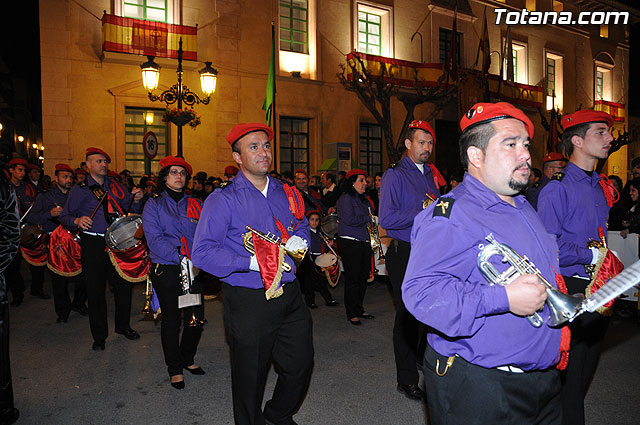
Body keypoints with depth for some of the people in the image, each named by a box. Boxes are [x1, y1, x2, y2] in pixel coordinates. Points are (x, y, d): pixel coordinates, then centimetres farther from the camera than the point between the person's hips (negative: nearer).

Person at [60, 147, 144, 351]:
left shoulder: (116, 186, 12)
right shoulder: (79, 190, 3)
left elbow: (130, 209, 11)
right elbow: (65, 216, 3)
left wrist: (136, 200, -10)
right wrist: (77, 221, -18)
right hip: (93, 244, -2)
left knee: (124, 286, 8)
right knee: (95, 292, 4)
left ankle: (123, 326, 30)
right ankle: (99, 336, 20)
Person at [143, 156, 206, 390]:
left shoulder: (195, 204, 12)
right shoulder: (154, 205, 2)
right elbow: (154, 239, -10)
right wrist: (180, 258, -21)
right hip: (166, 271, -3)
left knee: (197, 318, 5)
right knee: (171, 319, 6)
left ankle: (187, 358, 31)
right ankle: (174, 368, 25)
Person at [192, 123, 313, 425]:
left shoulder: (286, 193, 9)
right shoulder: (223, 200, -9)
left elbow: (302, 225, 23)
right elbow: (202, 252, -15)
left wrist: (299, 239, -2)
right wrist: (250, 262, -24)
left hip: (289, 295, 6)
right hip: (249, 301, -5)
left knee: (301, 364, 18)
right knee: (250, 376, 10)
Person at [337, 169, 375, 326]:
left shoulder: (364, 199, 18)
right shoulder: (345, 198, -7)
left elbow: (372, 216, 27)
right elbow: (349, 219, -18)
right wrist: (368, 218, -7)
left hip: (365, 243, 8)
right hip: (350, 244, -8)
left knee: (363, 278, 10)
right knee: (352, 279, -3)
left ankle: (359, 309, 23)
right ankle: (352, 313, 6)